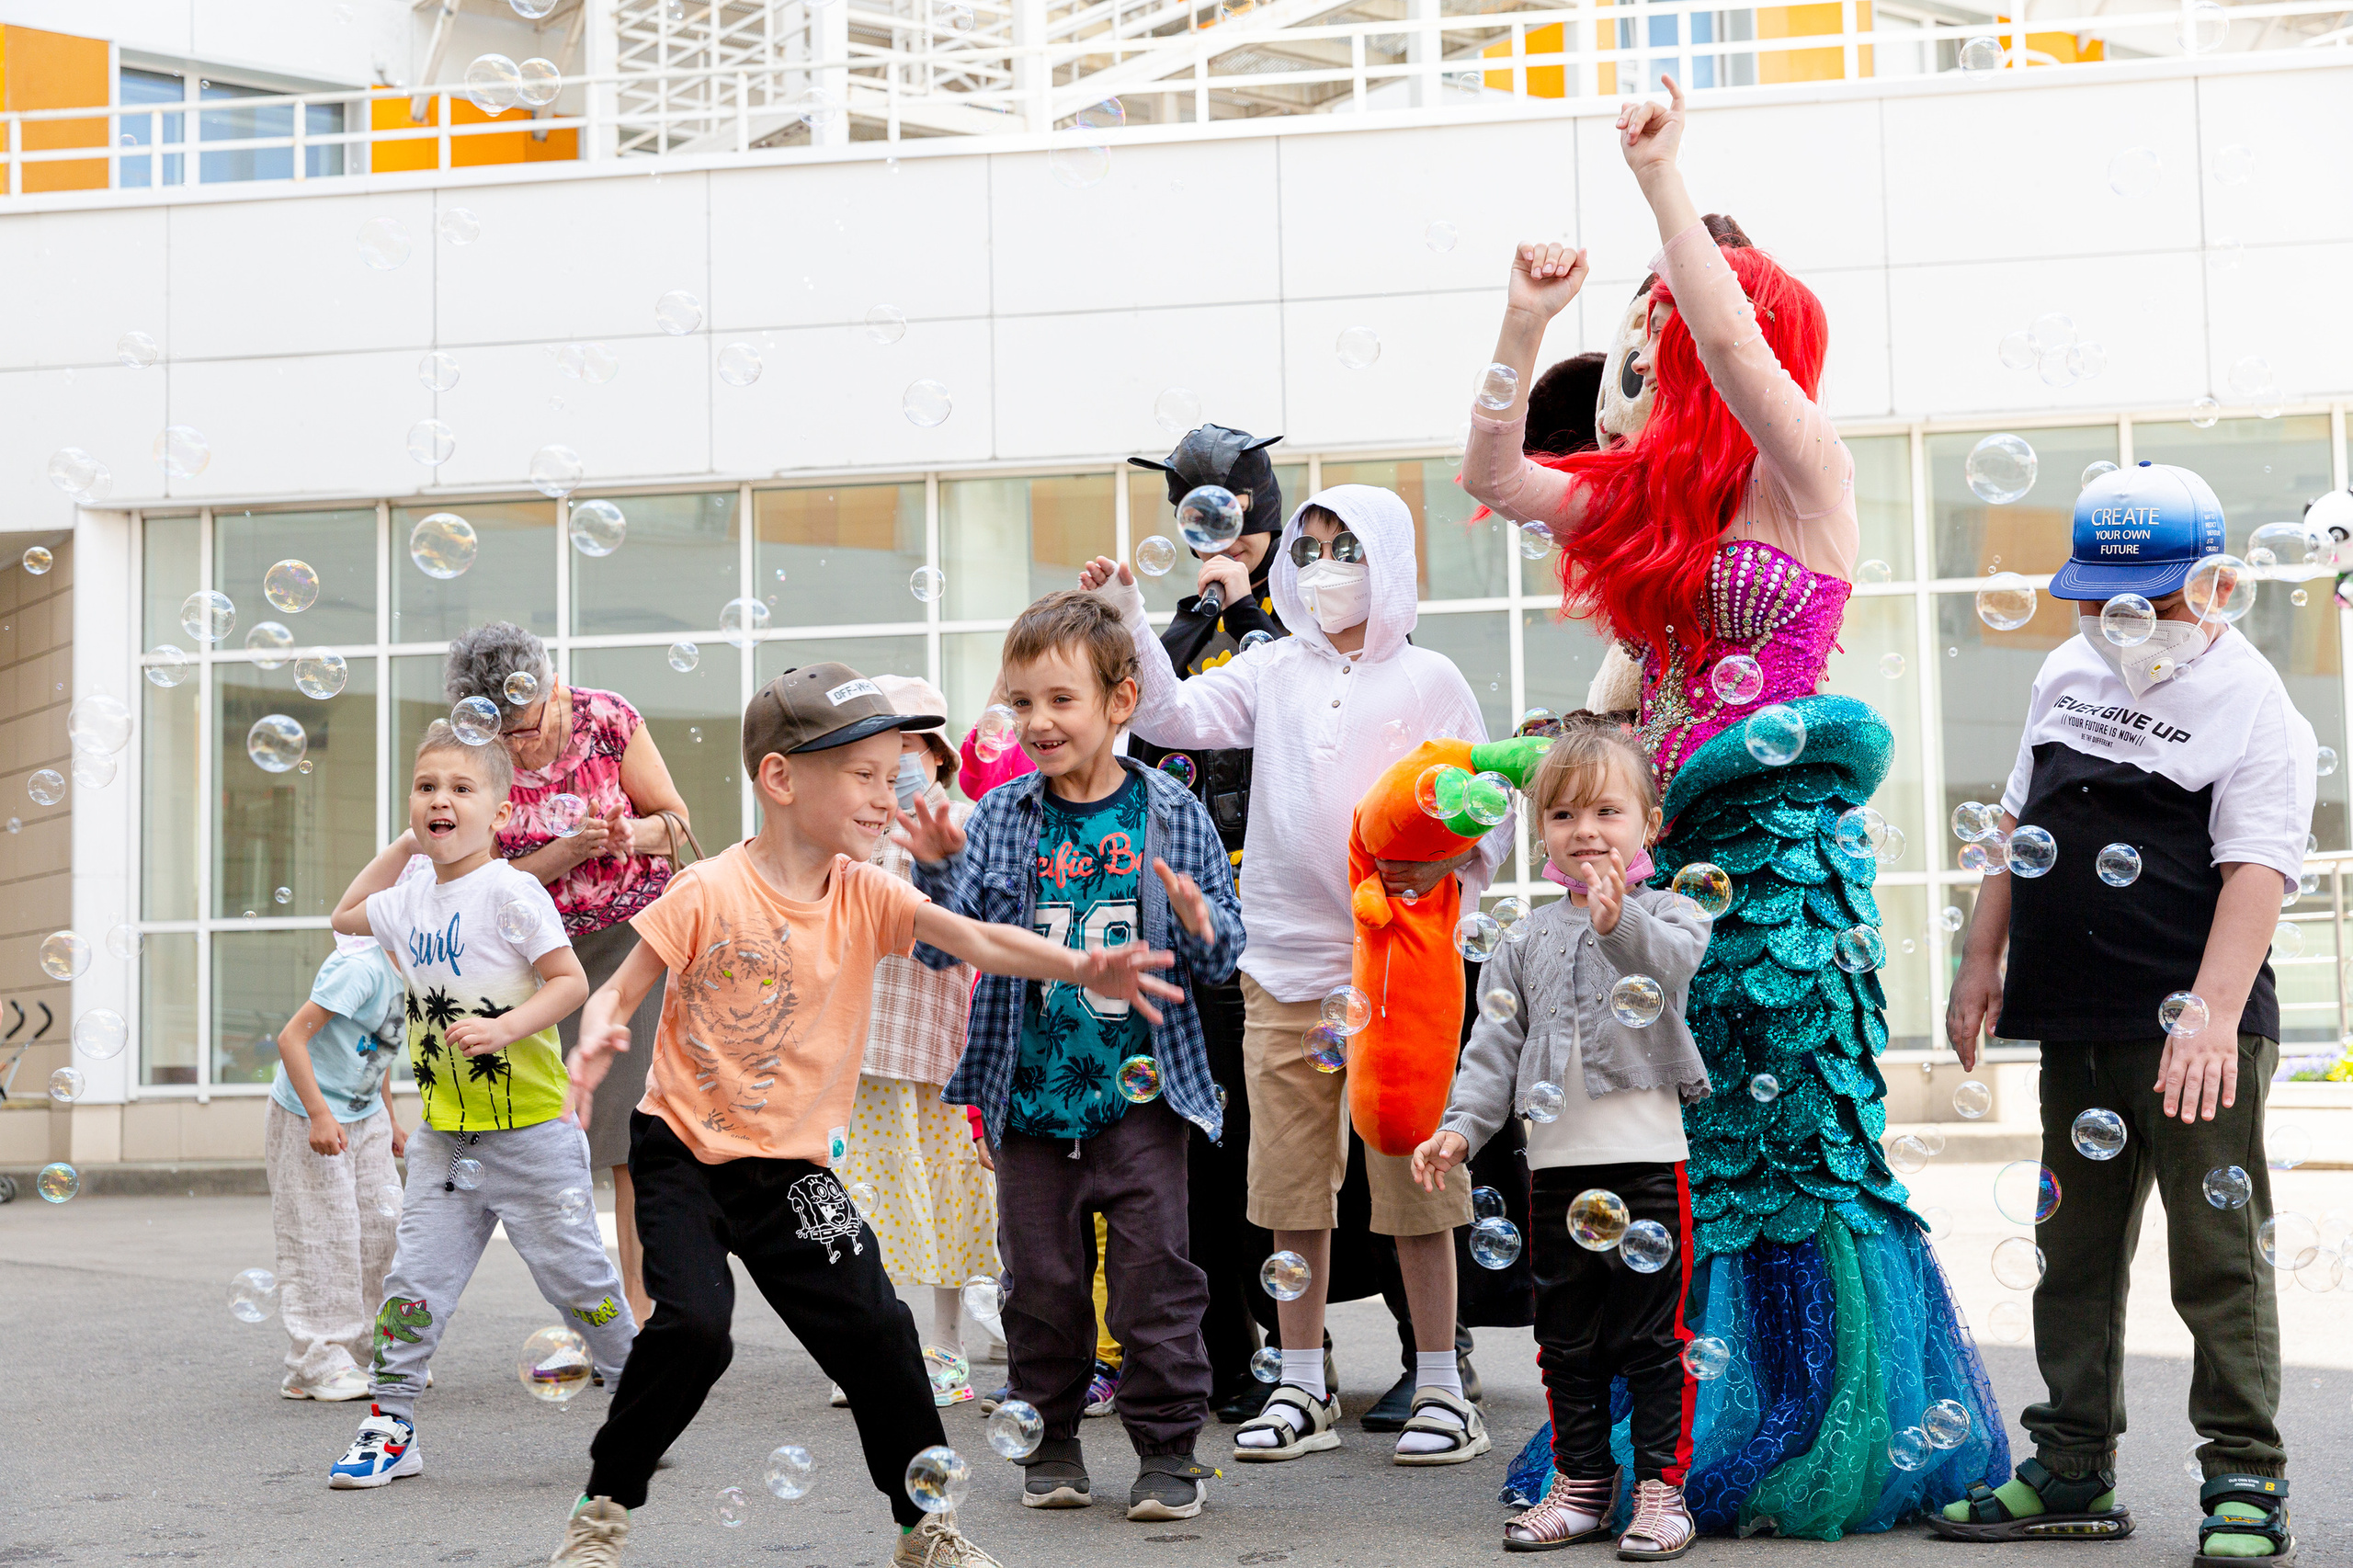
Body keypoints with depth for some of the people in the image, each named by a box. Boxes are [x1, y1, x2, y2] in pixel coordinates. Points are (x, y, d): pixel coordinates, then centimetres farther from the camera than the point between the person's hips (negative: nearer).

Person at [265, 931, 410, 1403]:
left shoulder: (399, 969, 3)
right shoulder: (362, 967, -25)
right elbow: (292, 1038, -27)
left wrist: (389, 1119, 20)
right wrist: (320, 1117, -31)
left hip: (364, 1115, 9)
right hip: (308, 1118, -9)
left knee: (383, 1230, 6)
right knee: (322, 1239, -6)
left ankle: (380, 1356, 15)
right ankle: (314, 1368, 2)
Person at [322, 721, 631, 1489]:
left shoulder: (511, 892, -13)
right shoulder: (411, 898, 7)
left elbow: (570, 981, -15)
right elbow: (344, 918, 28)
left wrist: (506, 1027, -28)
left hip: (529, 1130, -5)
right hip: (443, 1132, 5)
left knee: (573, 1271, 4)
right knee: (415, 1277, 1)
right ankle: (390, 1423, 10)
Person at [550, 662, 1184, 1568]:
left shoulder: (866, 895, -2)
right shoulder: (709, 892, -14)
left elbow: (976, 940, -14)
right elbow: (619, 994, -8)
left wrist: (1081, 970, -31)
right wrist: (598, 1037, -33)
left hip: (794, 1164, 4)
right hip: (683, 1151, -4)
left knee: (877, 1332, 0)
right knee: (692, 1325, -20)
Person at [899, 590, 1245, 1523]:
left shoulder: (1170, 813, -2)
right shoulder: (1000, 819, 0)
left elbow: (1220, 962, 2)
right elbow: (942, 946, -1)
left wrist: (1199, 926, -20)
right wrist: (936, 869, -18)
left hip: (1140, 1092, -2)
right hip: (1031, 1094, 2)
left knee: (1154, 1272, 1)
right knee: (1041, 1275, 9)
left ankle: (1167, 1448, 13)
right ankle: (1050, 1441, 25)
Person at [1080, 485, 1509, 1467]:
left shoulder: (1429, 680, 3)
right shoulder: (1272, 671, 10)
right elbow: (1173, 716, 0)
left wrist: (1446, 863, -18)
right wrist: (1128, 623, -12)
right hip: (1285, 962, 3)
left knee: (1412, 1172, 0)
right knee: (1291, 1182, 7)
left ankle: (1440, 1385, 12)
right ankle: (1302, 1389, 18)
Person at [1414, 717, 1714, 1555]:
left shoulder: (1667, 912, 1)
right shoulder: (1529, 940, 12)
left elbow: (1674, 962, -23)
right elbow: (1496, 1043, 11)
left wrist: (1620, 922, -41)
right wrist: (1461, 1127, 0)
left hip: (1647, 1156, -4)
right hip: (1557, 1163, 4)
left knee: (1653, 1333, 1)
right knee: (1566, 1335, 12)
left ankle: (1661, 1486, 10)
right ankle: (1581, 1484, 22)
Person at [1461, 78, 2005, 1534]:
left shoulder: (1805, 474, -4)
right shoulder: (1648, 493, 15)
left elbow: (1732, 342, -21)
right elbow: (1492, 473, 17)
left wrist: (1664, 180, -15)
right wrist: (1526, 320, 8)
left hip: (1779, 841, -7)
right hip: (1673, 843, 7)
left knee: (1790, 1143, -2)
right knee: (1682, 1154, 10)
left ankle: (1837, 1442, 10)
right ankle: (1680, 1439, 19)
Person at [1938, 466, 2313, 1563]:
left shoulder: (2253, 707, -9)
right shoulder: (2067, 673, 12)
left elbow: (2256, 869, -18)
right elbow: (2019, 823, 19)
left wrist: (2211, 1013, -28)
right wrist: (1982, 961, 15)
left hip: (2192, 1032, -7)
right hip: (2076, 1022, 7)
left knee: (2218, 1256, -2)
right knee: (2075, 1249, 12)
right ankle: (2072, 1475, 21)